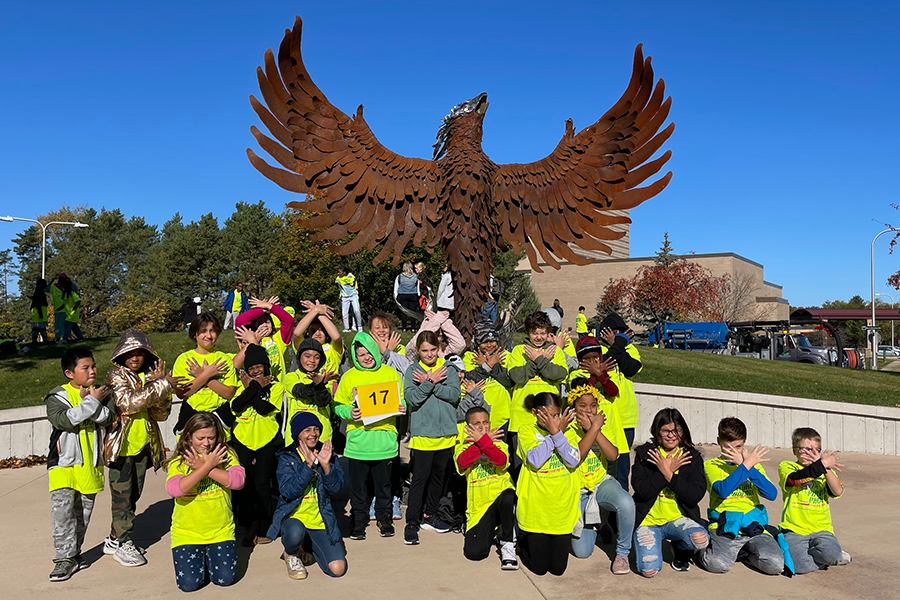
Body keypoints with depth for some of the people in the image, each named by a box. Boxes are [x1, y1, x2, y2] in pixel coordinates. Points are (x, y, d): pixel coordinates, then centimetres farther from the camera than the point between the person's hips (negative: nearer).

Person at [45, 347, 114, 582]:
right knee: (62, 509, -11)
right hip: (64, 462, -3)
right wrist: (92, 402, -18)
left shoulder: (100, 393, 7)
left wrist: (91, 401, -18)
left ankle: (74, 551, 26)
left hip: (90, 463, 3)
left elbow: (108, 417, -8)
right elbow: (64, 420, -20)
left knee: (83, 511, 11)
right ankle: (65, 556, -3)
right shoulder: (58, 396, -2)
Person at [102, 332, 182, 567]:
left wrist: (161, 385, -13)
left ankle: (115, 539, 29)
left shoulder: (150, 377, 8)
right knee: (122, 496, 1)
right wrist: (163, 385, -23)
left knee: (133, 494, 14)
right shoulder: (116, 375, -7)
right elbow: (129, 401, -26)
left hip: (142, 444, 6)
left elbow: (161, 415, 1)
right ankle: (124, 543, 14)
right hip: (121, 445, -6)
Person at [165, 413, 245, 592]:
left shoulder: (226, 456, -1)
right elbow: (174, 489, -23)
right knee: (189, 583, -13)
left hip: (220, 531, 1)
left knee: (225, 578, -11)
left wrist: (202, 467, -21)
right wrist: (207, 465, -25)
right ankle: (198, 557, 21)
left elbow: (238, 480, -18)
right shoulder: (178, 462, -4)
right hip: (187, 533, 0)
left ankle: (210, 556, 23)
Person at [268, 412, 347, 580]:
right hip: (293, 516, -3)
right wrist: (308, 465, -25)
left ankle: (311, 543, 20)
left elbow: (335, 488, -6)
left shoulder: (327, 453, 4)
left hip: (321, 519, 3)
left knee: (337, 569, -11)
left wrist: (326, 465, -21)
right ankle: (291, 554, 0)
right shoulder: (287, 457, -4)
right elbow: (288, 492, -18)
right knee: (295, 533, -39)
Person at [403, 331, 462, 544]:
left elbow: (454, 394, -9)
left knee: (439, 475, 14)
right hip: (422, 433, -3)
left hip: (446, 432, 3)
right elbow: (411, 398, -12)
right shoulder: (412, 370, 0)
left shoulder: (449, 368, 4)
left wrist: (430, 383, -15)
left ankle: (430, 515, 29)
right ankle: (412, 522, 4)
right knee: (419, 477, -4)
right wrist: (431, 382, -18)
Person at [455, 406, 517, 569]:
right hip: (479, 506, 1)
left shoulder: (499, 444, 7)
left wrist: (483, 440, -26)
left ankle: (507, 543, -12)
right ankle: (492, 531, 21)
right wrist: (483, 440, -18)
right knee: (473, 552, -15)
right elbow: (462, 462, -17)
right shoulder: (463, 446, 8)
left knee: (509, 497, -38)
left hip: (501, 496, -1)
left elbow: (502, 460, -17)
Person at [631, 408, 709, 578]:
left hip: (678, 518, 1)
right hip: (648, 519, -1)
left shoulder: (692, 457, 2)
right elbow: (642, 491, -11)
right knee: (649, 569, -21)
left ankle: (681, 550, 5)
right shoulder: (645, 454, 1)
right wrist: (669, 469, -15)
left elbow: (696, 496, -9)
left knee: (700, 539, -33)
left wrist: (668, 474, -17)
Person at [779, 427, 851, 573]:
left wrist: (825, 467, -15)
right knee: (800, 565, -27)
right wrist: (821, 465, -22)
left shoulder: (827, 471, 17)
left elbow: (838, 491, -4)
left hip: (821, 529, 2)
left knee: (831, 553, -31)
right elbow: (794, 479, -19)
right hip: (794, 530, -2)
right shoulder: (786, 467, 5)